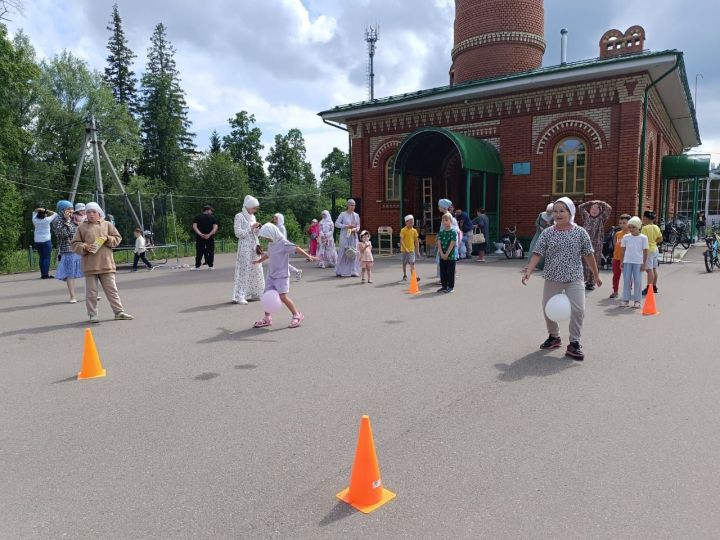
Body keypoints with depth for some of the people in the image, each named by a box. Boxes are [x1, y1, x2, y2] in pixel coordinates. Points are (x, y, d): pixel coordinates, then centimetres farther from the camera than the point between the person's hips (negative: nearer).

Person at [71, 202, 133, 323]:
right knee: (91, 292, 5)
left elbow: (118, 238, 9)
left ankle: (119, 312, 9)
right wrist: (85, 247, -12)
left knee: (112, 289, 4)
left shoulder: (107, 225, 9)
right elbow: (75, 245, 6)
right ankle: (92, 315, 14)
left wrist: (107, 239, -9)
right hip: (90, 266, 0)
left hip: (106, 264, 1)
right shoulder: (82, 227, 7)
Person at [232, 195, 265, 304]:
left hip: (254, 247, 7)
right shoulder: (239, 216, -6)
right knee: (244, 271, -8)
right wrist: (251, 227, -14)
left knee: (256, 270, 8)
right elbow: (238, 233, -13)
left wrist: (258, 228, 1)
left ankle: (254, 293, 17)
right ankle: (239, 296, -4)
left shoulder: (252, 217, 14)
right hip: (245, 247, -7)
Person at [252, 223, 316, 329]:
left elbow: (297, 249, -23)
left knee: (283, 297, -12)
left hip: (282, 276, -8)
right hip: (271, 275, 8)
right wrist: (259, 261, 45)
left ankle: (297, 316, 2)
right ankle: (267, 318, 19)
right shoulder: (271, 244, 11)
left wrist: (308, 256, -36)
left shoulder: (283, 243, -14)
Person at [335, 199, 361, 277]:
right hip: (344, 236, -4)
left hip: (353, 236, 4)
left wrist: (356, 229, -8)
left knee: (354, 253, 0)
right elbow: (336, 224, -4)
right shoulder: (343, 214, -1)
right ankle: (339, 271, 5)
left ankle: (353, 271, 5)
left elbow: (358, 225, 15)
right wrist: (347, 226, -13)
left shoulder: (356, 215, 10)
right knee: (343, 252, -4)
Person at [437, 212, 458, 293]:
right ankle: (444, 286, 20)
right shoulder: (441, 232, 7)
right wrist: (441, 253, -11)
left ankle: (451, 286, 10)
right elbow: (439, 243, 0)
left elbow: (452, 244, -14)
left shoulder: (453, 231, -8)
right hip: (442, 256, 5)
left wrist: (447, 254, -16)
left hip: (451, 255, -5)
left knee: (450, 271, 1)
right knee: (442, 271, 10)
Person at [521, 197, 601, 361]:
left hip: (575, 279, -1)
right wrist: (528, 271, -21)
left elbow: (589, 255, 5)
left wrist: (596, 275, 10)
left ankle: (574, 344, 7)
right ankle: (554, 337, 33)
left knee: (578, 310, -9)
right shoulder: (547, 233, -2)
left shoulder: (580, 232, -2)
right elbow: (537, 253, -8)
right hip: (552, 279, 1)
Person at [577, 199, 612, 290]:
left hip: (596, 245, -2)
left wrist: (600, 203, 6)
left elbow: (609, 209, -3)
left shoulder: (601, 219, 5)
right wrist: (590, 203, 11)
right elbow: (580, 207, 13)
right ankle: (584, 281, 12)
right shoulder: (586, 217, 12)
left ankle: (591, 282, 11)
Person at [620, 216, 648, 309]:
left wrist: (644, 263, -3)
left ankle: (637, 300, 9)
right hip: (627, 262, 2)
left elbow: (645, 251, 1)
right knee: (626, 280, 2)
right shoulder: (626, 237, 6)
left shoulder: (643, 238, 0)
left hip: (638, 262, -2)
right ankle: (625, 299, 9)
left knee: (637, 281, 2)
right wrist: (622, 262, 6)